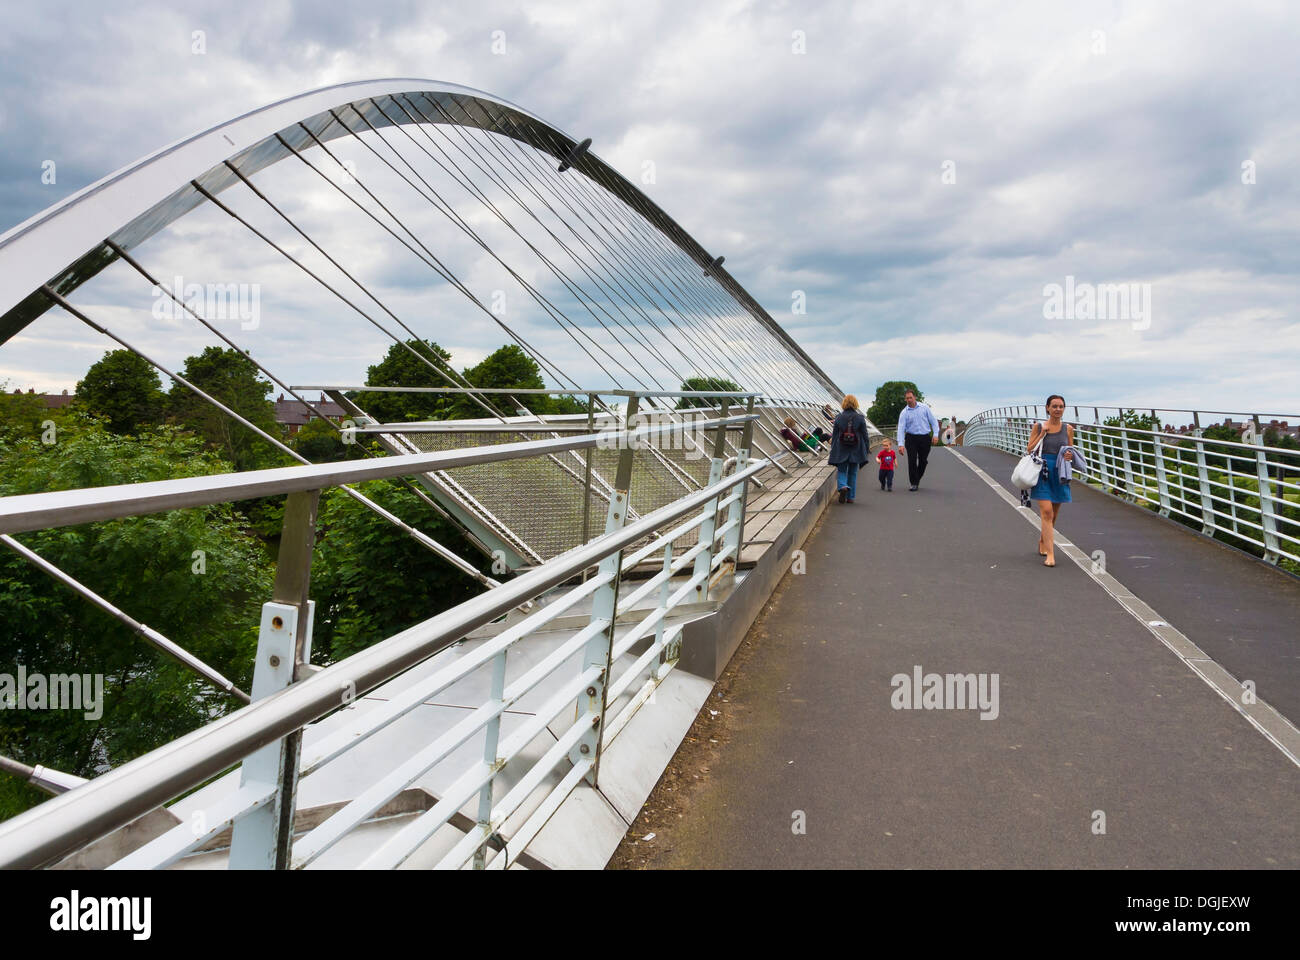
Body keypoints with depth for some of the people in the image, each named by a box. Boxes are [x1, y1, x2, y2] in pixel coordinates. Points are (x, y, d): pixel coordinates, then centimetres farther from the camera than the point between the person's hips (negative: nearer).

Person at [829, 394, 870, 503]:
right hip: (855, 450, 1)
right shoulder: (860, 418, -3)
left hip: (841, 450, -1)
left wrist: (833, 451, 8)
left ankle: (843, 486, -21)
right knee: (852, 473, 11)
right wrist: (866, 451, 8)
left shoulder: (839, 418, -2)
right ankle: (850, 497, 13)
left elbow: (834, 436, 1)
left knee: (842, 471, 9)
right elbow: (865, 436, -1)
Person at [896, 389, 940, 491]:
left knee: (923, 461, 6)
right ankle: (914, 483, -2)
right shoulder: (904, 413, 0)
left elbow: (933, 421, 7)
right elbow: (901, 428, -6)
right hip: (911, 438, -1)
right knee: (912, 461, -9)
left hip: (925, 438, 1)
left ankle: (917, 479, 27)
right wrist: (901, 444, -17)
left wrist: (935, 434, -5)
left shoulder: (924, 408, 3)